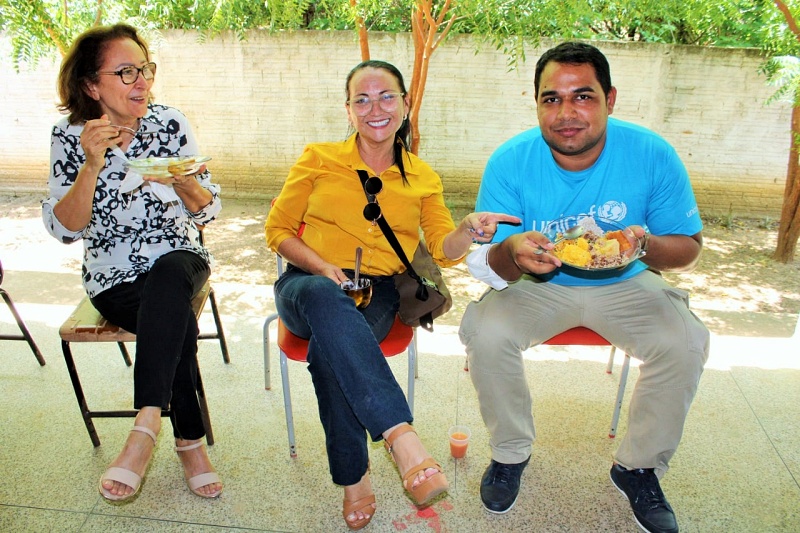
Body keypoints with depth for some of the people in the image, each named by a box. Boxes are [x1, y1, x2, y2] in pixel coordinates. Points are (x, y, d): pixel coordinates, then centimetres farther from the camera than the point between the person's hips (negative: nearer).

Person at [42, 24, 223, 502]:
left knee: (167, 278, -35)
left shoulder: (171, 124, -2)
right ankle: (190, 441, -13)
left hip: (179, 260, 1)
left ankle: (147, 425, -35)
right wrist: (92, 165, -22)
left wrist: (180, 179, -24)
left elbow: (207, 211, -2)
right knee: (178, 322, -29)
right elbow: (64, 230, -8)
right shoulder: (69, 137, -3)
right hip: (113, 280, 0)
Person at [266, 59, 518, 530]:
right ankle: (401, 436, -42)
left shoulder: (423, 177, 14)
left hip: (377, 295, 1)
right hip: (308, 284, 0)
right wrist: (322, 267, -10)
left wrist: (468, 231, -18)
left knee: (329, 349, -35)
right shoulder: (319, 159, 8)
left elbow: (443, 249, 6)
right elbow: (278, 229, 9)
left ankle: (354, 476, -17)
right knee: (325, 296, -40)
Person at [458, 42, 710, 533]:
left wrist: (647, 245, -32)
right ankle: (511, 452, 3)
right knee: (485, 331, -26)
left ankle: (639, 465, 6)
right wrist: (511, 251, -41)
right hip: (538, 286, 0)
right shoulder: (509, 162, -18)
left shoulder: (652, 155, -16)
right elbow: (486, 266, -15)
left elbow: (689, 247, -7)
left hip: (626, 285, 1)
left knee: (686, 343, -22)